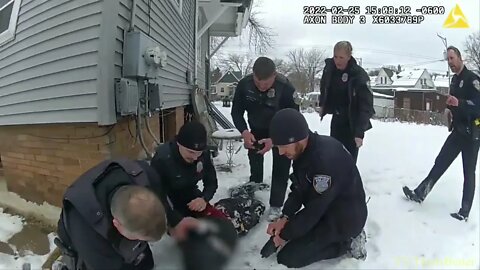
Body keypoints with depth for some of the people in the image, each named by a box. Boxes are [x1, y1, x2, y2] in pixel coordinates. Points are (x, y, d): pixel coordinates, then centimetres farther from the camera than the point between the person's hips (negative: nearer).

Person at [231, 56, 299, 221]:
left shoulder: (286, 88, -35)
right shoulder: (244, 84, -26)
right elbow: (237, 111, -15)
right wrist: (244, 132, -33)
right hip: (256, 131, 4)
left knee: (280, 169, -7)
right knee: (255, 167, 18)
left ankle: (275, 206, 6)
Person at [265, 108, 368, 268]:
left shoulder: (326, 159, -34)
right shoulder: (303, 151, -5)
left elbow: (314, 209, -25)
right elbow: (298, 189, 4)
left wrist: (286, 234, -13)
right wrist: (284, 218, -9)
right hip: (324, 211, 9)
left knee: (287, 258, -11)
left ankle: (348, 242, -1)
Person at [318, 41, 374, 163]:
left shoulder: (359, 75, -24)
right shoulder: (329, 68, -8)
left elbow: (366, 106, -27)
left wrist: (360, 131, -33)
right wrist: (322, 105, 10)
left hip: (352, 123, -6)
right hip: (336, 119, 6)